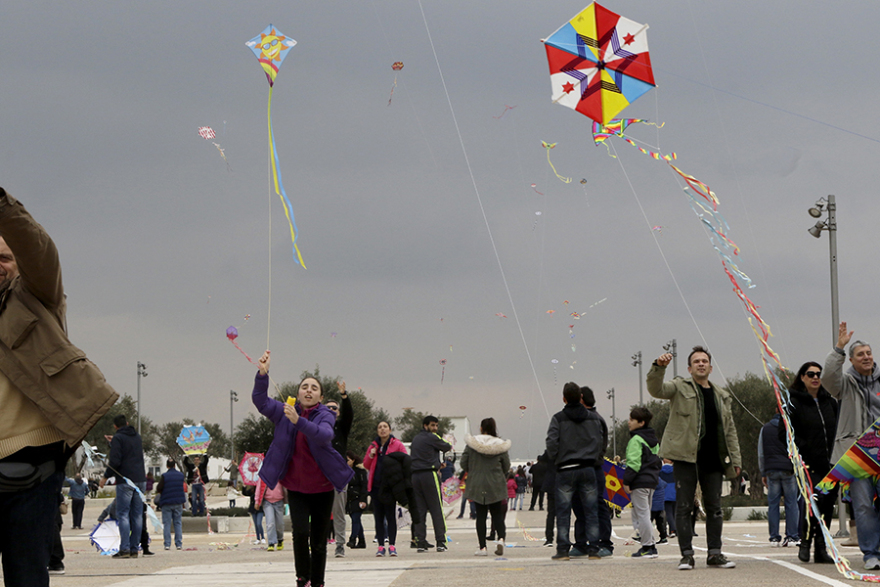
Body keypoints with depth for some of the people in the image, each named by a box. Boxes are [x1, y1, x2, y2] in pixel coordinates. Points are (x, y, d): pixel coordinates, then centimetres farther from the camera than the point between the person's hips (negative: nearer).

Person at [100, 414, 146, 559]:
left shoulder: (118, 438, -5)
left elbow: (115, 461, -14)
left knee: (123, 515, -5)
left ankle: (124, 548, -13)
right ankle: (134, 549, 6)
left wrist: (106, 477, -1)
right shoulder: (137, 437, 16)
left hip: (125, 481, -6)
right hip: (140, 479, 6)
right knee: (137, 515, 6)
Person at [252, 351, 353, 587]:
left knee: (319, 541, 3)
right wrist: (263, 374, -25)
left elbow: (325, 435, -31)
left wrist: (299, 421, -45)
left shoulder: (325, 415, -9)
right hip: (296, 486, 1)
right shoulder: (286, 411, 0)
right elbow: (260, 401, -10)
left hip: (322, 487, -1)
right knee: (300, 532, -18)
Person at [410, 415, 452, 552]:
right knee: (436, 509, -3)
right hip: (429, 474, -7)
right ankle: (440, 542, -6)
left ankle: (420, 542, 0)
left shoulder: (415, 439, 20)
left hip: (414, 475, 7)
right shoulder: (432, 438, -3)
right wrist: (449, 446, 29)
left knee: (419, 510, 5)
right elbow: (446, 447, 6)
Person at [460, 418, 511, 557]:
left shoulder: (471, 444, -4)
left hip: (477, 484, 0)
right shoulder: (500, 445, -3)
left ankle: (482, 547, 1)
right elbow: (507, 467, 3)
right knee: (497, 514, 8)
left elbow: (463, 463, -2)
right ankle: (501, 538, -17)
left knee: (480, 516, 4)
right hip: (496, 485, 0)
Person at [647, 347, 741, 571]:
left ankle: (714, 553, 11)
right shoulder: (680, 388, 7)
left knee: (714, 507, 5)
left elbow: (730, 430, 20)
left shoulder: (721, 396, 19)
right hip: (686, 456, -4)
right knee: (684, 506, -4)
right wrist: (658, 367, -29)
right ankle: (687, 554, -1)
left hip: (713, 459, 4)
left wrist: (735, 459, 13)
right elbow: (656, 390, -12)